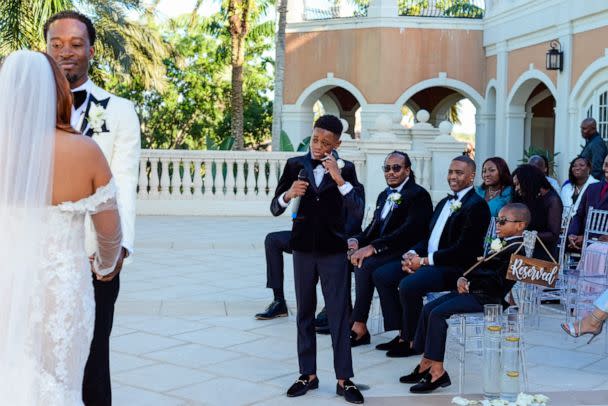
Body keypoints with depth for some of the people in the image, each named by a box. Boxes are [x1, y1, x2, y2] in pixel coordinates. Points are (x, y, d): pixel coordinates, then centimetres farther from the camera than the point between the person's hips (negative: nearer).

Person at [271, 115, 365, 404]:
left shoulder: (346, 169, -3)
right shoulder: (295, 165, 0)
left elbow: (357, 211, -13)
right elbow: (275, 209, 0)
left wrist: (339, 179, -22)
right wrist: (288, 194, -21)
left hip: (333, 250, -2)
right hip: (303, 249, 2)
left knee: (339, 315, -1)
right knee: (305, 314, 10)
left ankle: (344, 380, 6)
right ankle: (308, 375, 20)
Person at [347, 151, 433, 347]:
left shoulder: (418, 195, -7)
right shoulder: (383, 196, 21)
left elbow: (408, 231, -20)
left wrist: (373, 247, -28)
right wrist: (357, 241, -6)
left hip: (404, 254, -8)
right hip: (383, 251, 8)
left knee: (365, 264, -31)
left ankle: (359, 327, -23)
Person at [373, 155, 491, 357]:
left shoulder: (476, 205, -11)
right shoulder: (445, 202, 20)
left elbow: (462, 249, -19)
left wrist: (424, 261, -17)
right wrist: (412, 254, -2)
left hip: (455, 268, -10)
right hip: (427, 261, 10)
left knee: (408, 285, -31)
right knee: (381, 275, 0)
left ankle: (413, 341, -10)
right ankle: (403, 333, 4)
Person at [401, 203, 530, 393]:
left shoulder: (516, 249, -14)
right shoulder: (504, 244, 20)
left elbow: (497, 281, -22)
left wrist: (468, 283, -12)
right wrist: (464, 278, 0)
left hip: (488, 298, -11)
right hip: (475, 292, 11)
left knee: (438, 313, -22)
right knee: (429, 308, 3)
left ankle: (437, 371, -16)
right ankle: (426, 363, 6)